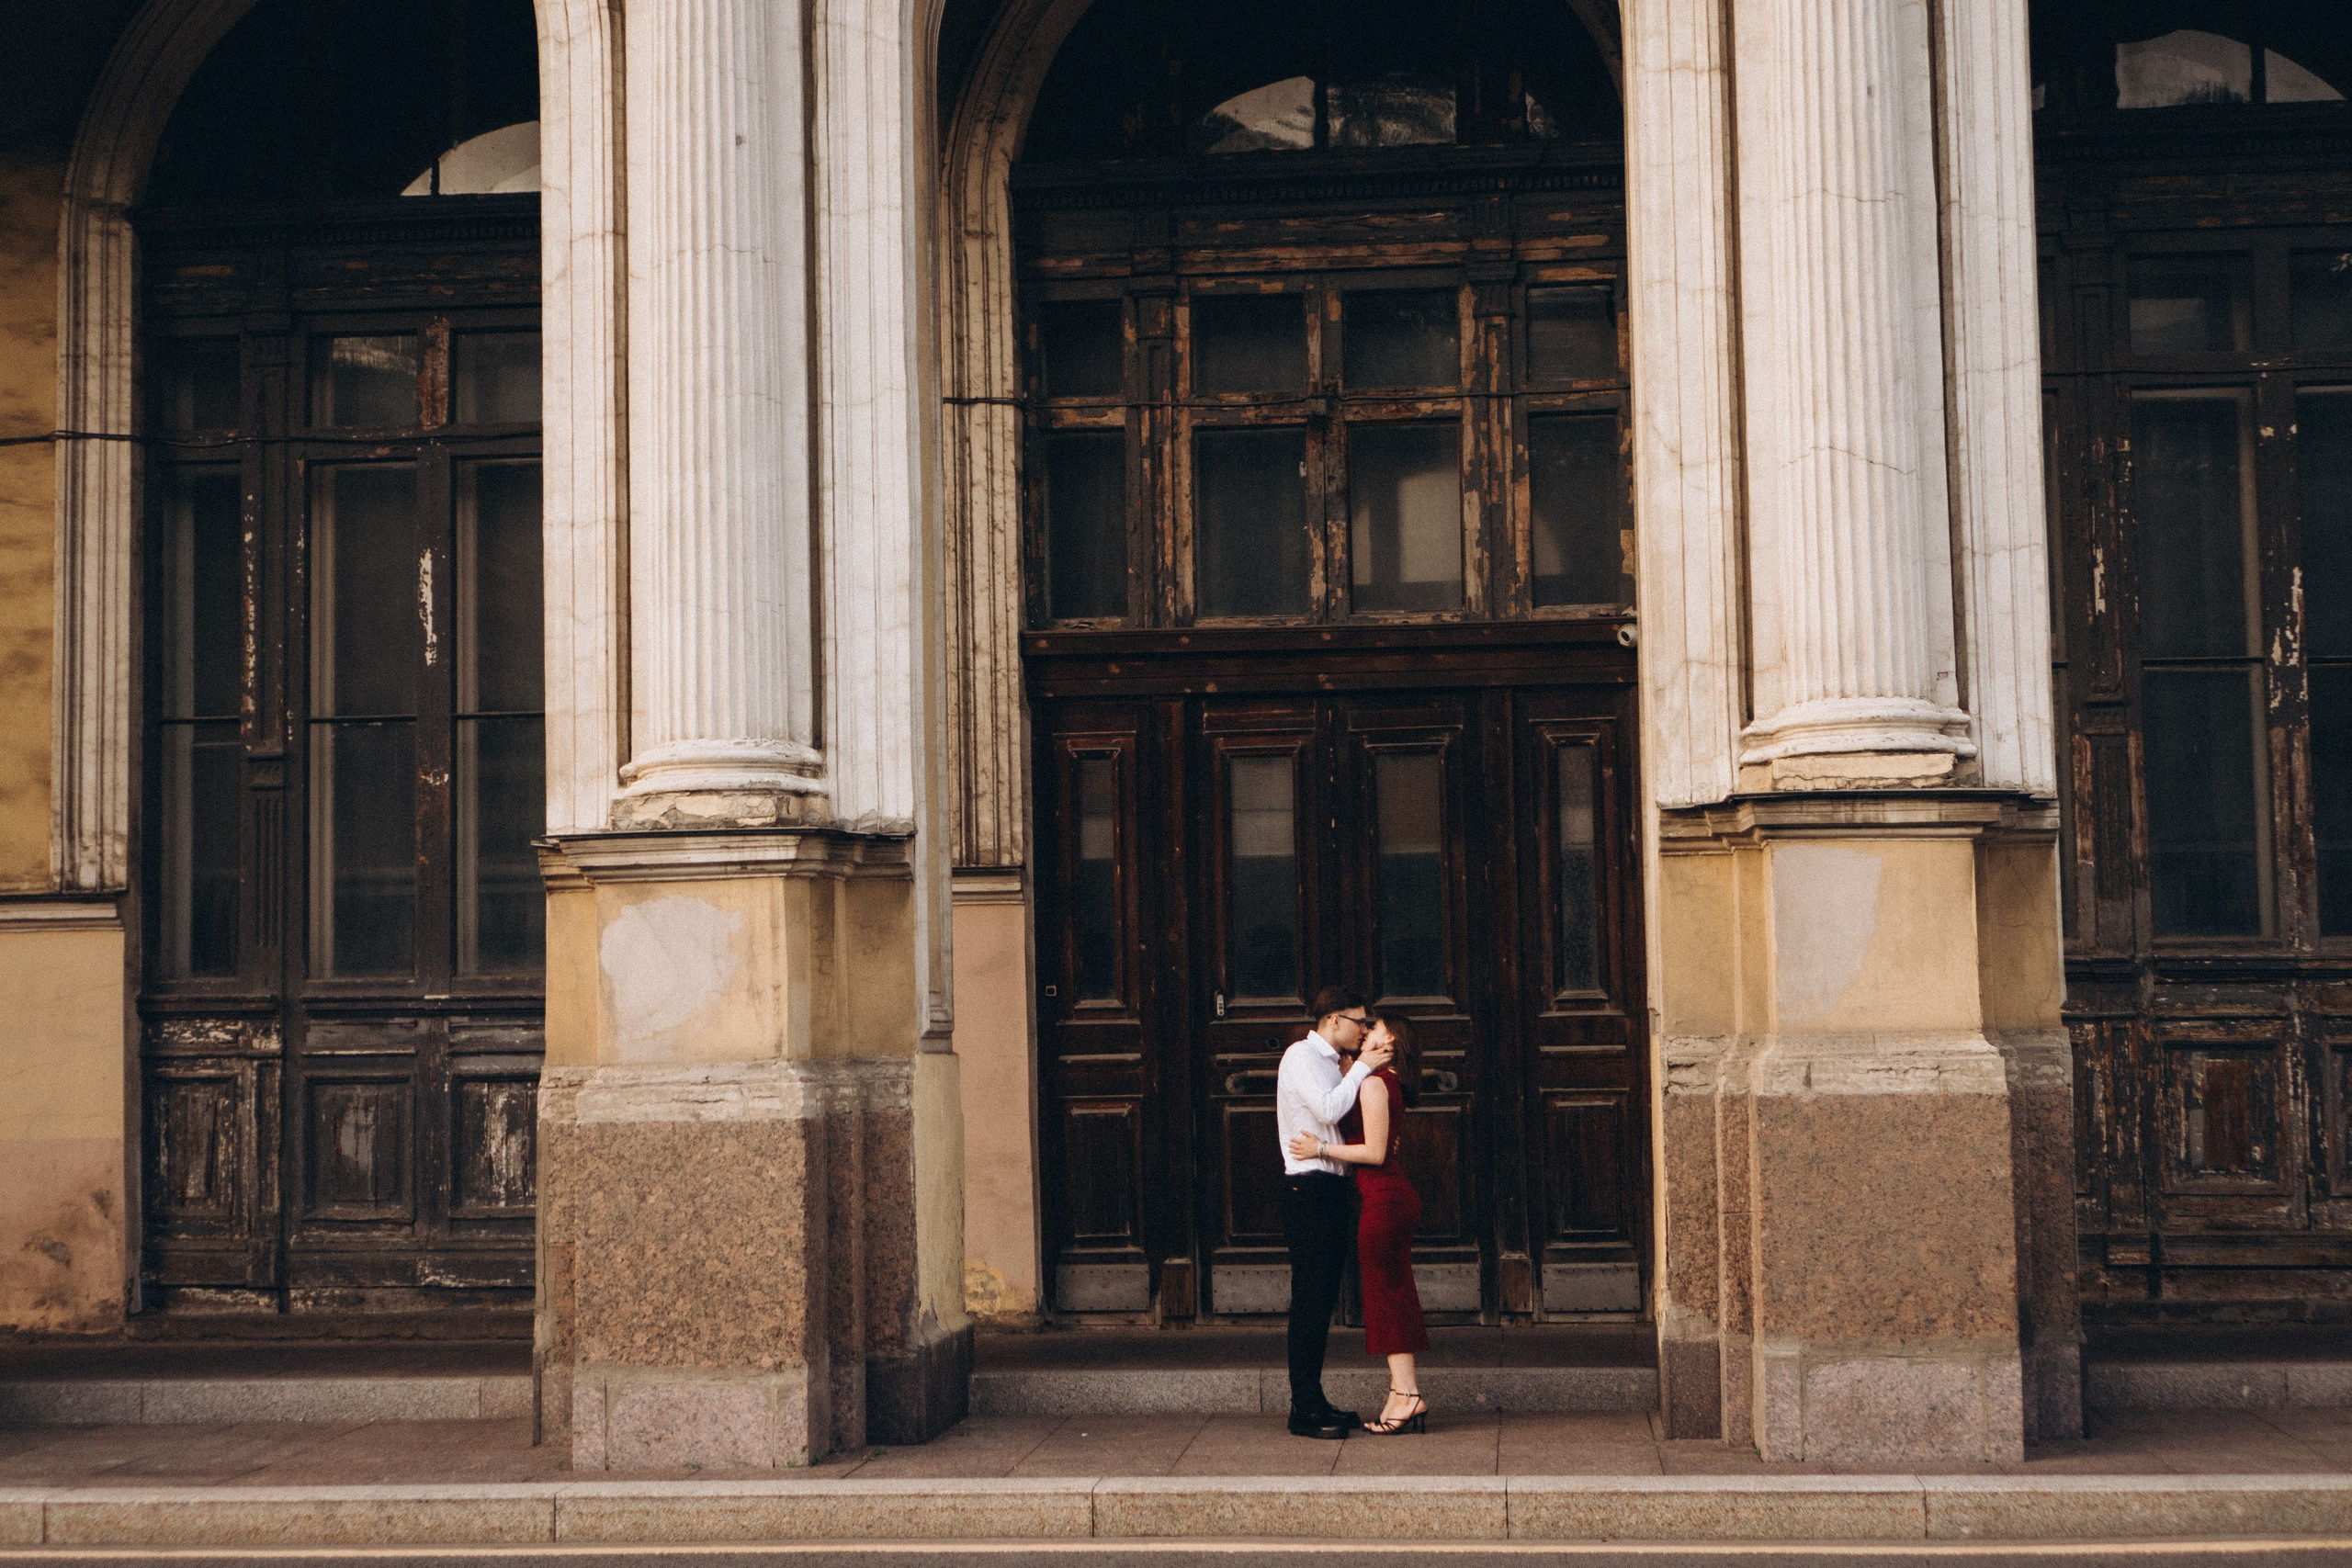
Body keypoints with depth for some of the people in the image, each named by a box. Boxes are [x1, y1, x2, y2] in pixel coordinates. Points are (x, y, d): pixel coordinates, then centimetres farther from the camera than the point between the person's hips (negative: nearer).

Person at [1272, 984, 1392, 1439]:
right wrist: (1360, 1070, -11)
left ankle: (1314, 1402, 16)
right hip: (1309, 1187, -10)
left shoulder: (1331, 1062, 21)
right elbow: (1327, 1109, -21)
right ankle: (1303, 1409, -8)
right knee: (1309, 1299, -9)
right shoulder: (1301, 1056, -8)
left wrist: (1352, 1074, 9)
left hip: (1331, 1189, 10)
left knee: (1322, 1300, 11)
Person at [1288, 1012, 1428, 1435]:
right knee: (1396, 1297, 10)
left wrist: (1321, 1148, -14)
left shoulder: (1373, 1083, -13)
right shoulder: (1390, 1083, 16)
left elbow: (1375, 1153, -17)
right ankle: (1407, 1393, 12)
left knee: (1386, 1295, -5)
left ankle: (1406, 1395, -4)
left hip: (1384, 1200, -10)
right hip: (1397, 1197, 10)